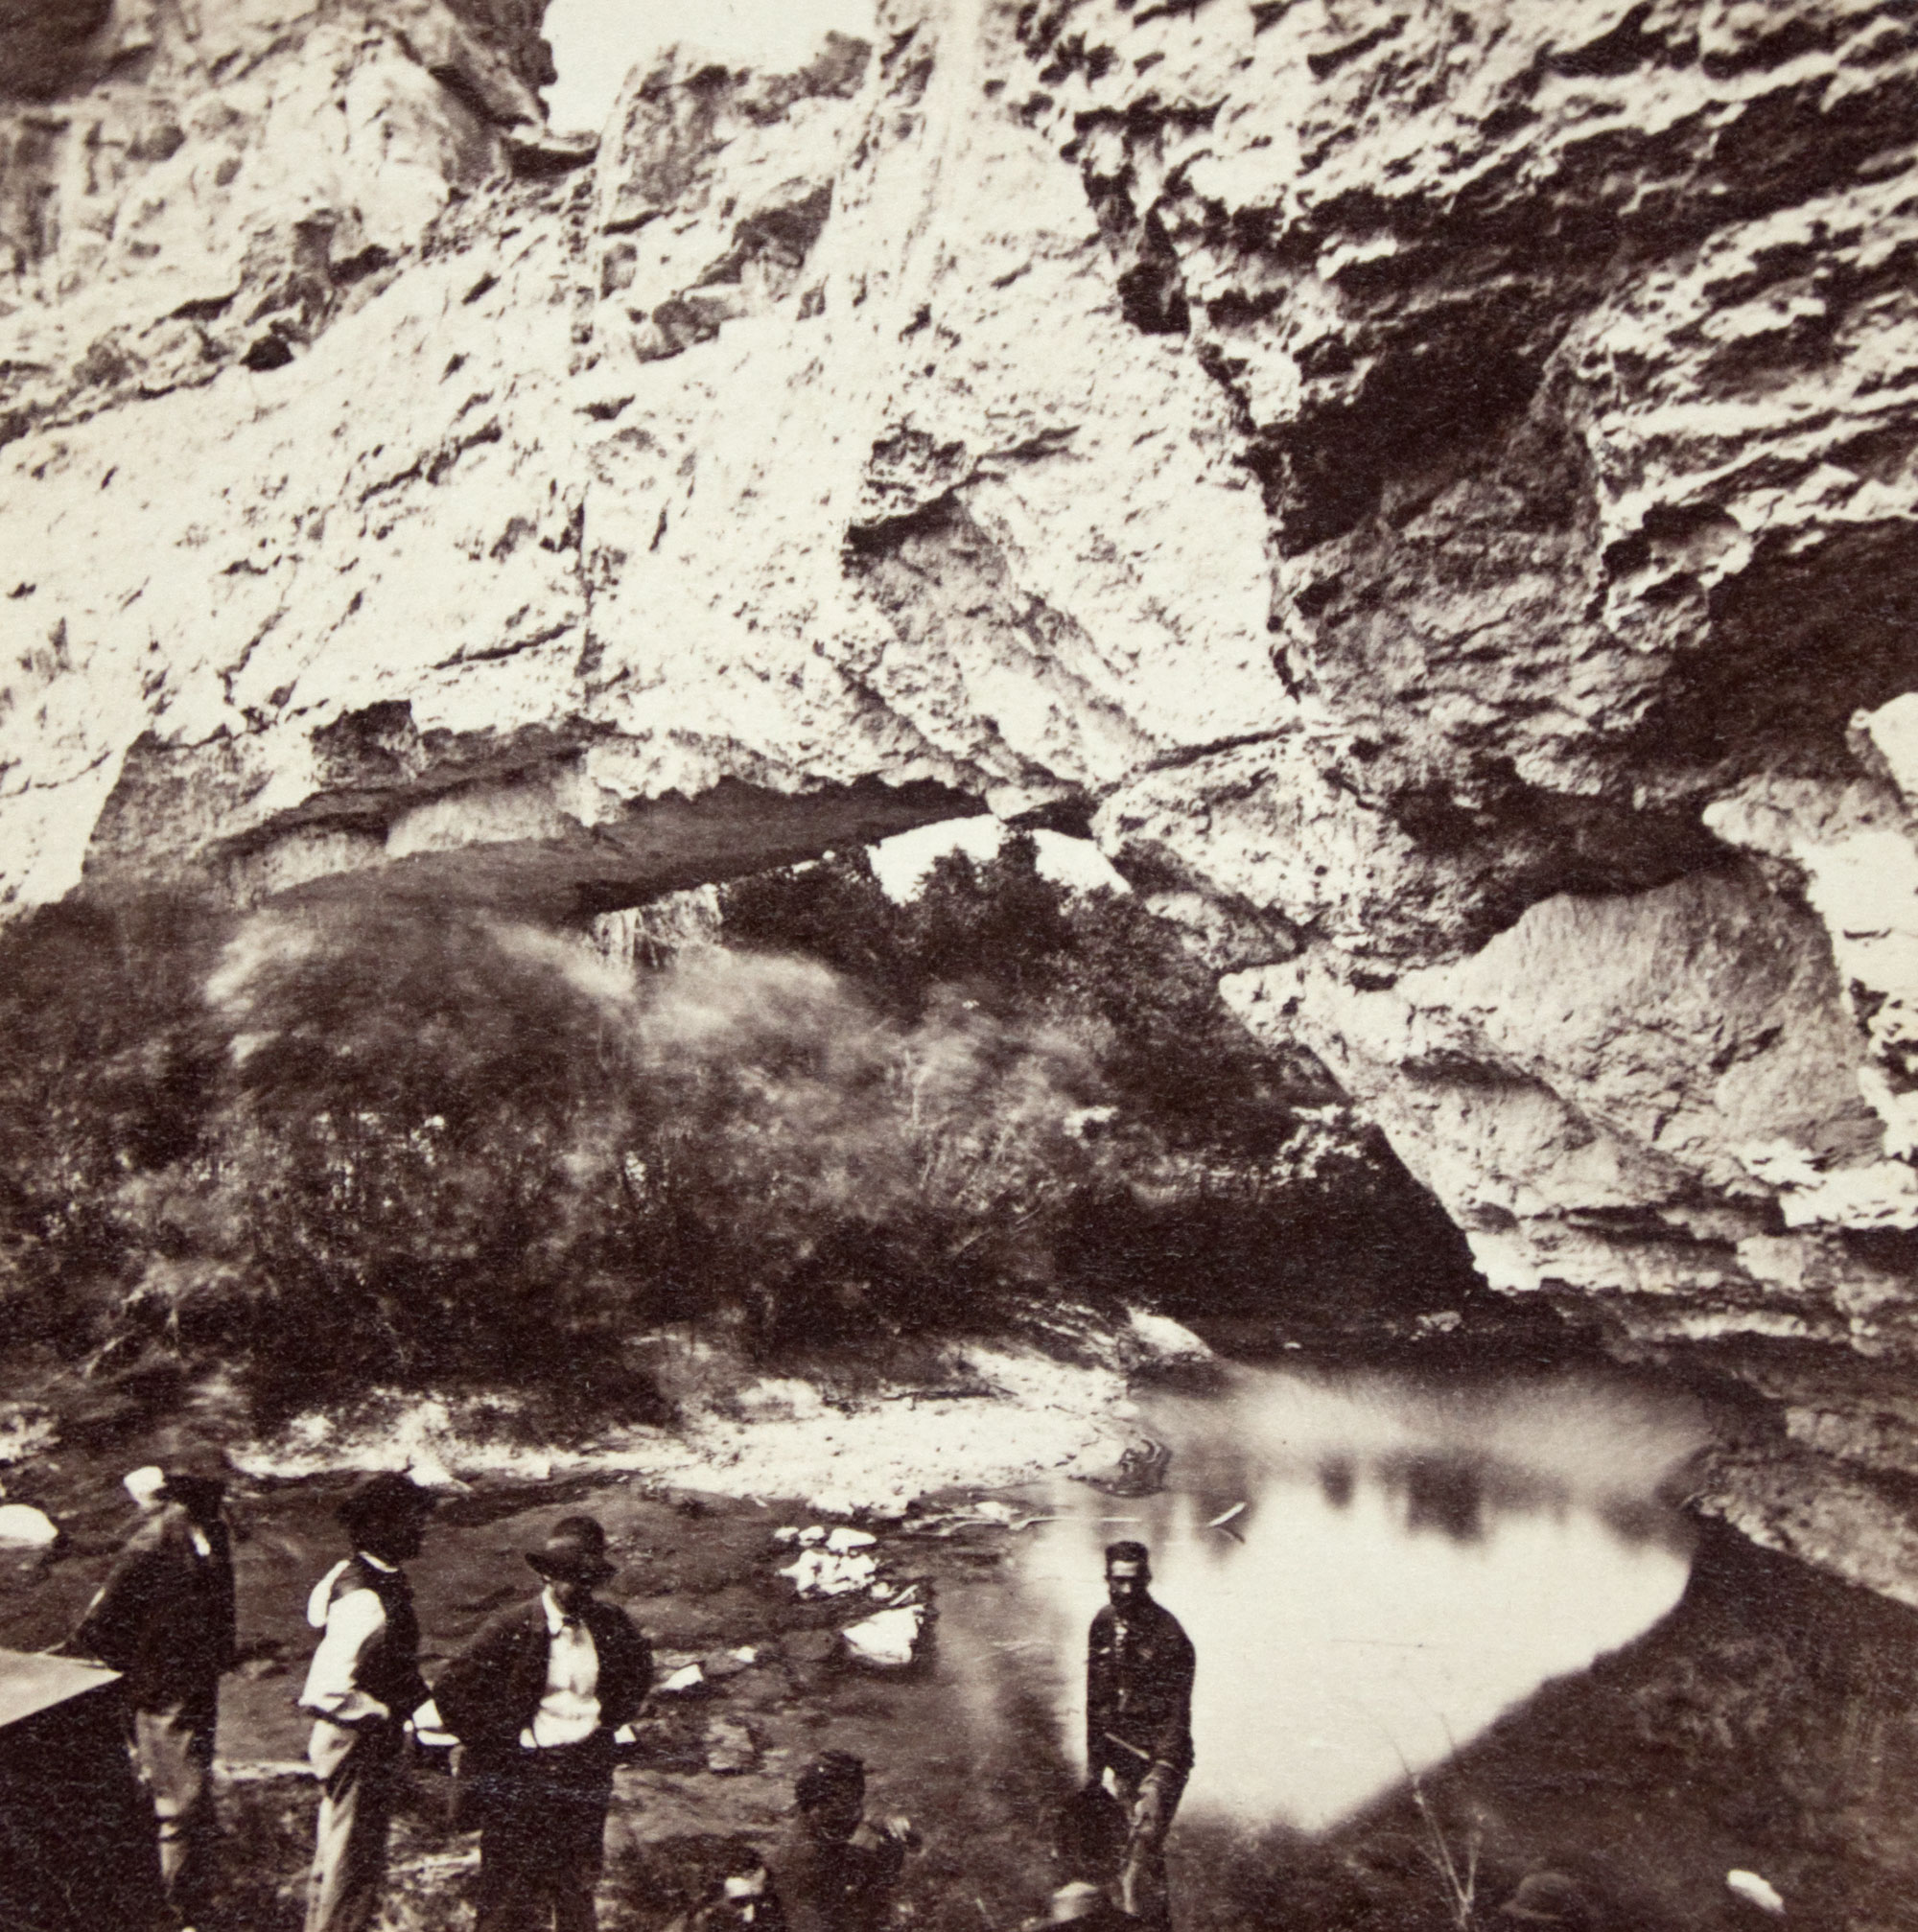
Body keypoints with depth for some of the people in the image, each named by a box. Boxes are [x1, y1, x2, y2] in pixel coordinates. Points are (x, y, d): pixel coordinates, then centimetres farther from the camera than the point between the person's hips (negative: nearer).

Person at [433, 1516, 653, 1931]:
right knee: (507, 1894, 4)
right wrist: (508, 1739, -11)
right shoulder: (510, 1631, -13)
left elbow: (639, 1670, 19)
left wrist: (610, 1717, 7)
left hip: (587, 1771, 4)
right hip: (518, 1775, -4)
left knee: (578, 1888, 14)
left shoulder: (611, 1625, -1)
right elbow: (451, 1693, -13)